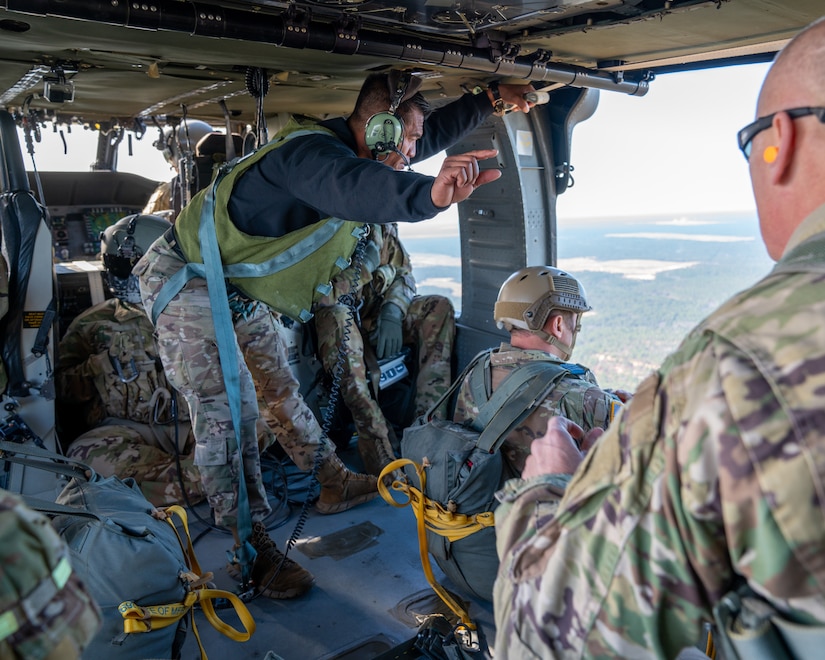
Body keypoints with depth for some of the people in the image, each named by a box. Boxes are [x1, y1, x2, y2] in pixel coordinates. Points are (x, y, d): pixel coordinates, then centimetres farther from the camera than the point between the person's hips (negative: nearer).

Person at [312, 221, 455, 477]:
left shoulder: (383, 227, 0)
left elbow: (403, 273, 5)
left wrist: (392, 311, -14)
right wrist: (365, 266, -23)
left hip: (375, 319, 6)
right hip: (338, 330, -6)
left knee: (439, 307, -14)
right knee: (335, 315, -39)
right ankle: (376, 443, -45)